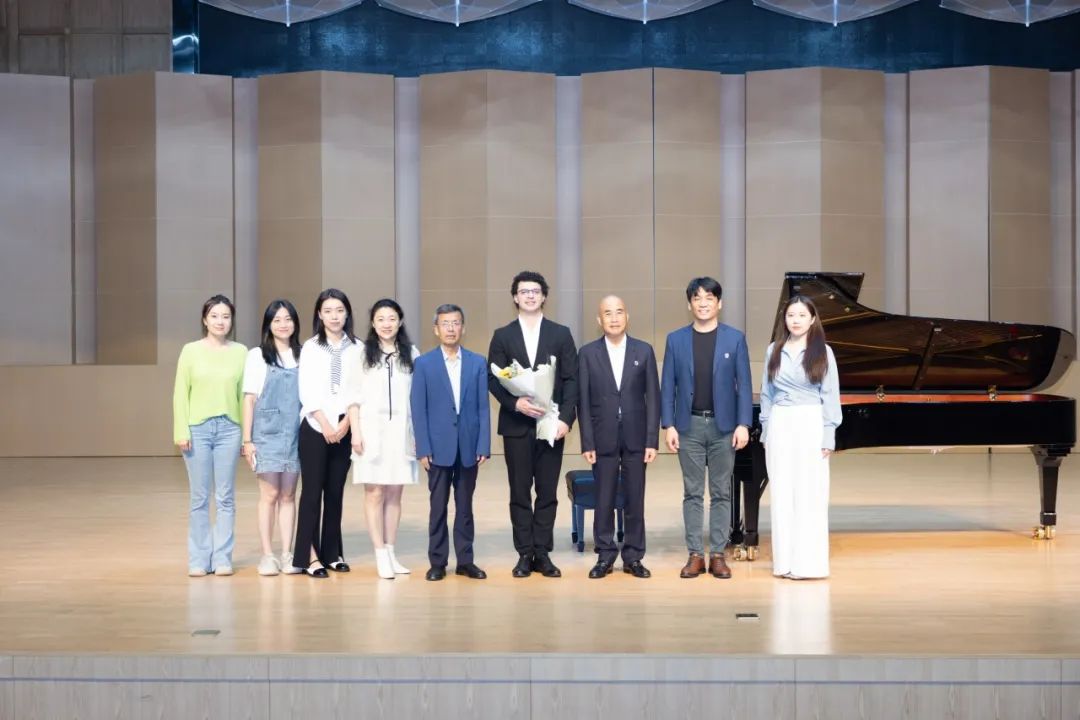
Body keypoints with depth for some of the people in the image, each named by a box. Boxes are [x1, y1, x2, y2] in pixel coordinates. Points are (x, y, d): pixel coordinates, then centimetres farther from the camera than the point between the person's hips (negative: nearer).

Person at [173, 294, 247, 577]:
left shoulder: (240, 352, 5)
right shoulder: (191, 351, 3)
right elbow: (180, 393, 2)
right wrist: (181, 431, -5)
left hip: (229, 429, 1)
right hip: (198, 428, -1)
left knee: (225, 498, 4)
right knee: (199, 498, 3)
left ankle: (222, 558, 10)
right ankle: (199, 559, 10)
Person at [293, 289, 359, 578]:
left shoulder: (357, 349, 3)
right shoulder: (310, 348, 2)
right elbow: (307, 392, -3)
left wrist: (345, 423, -9)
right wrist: (326, 425, -10)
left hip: (344, 429, 1)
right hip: (315, 427, -1)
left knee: (335, 491, 7)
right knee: (312, 490, -3)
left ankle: (332, 552, 16)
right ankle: (309, 555, -1)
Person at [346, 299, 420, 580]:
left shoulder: (411, 354, 6)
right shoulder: (363, 354, 3)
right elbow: (354, 395, 3)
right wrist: (355, 431, -4)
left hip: (401, 431, 1)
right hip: (371, 430, -1)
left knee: (394, 493, 5)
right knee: (374, 493, -3)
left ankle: (391, 553, 12)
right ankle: (380, 555, -1)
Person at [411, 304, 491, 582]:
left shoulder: (477, 363, 5)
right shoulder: (424, 363, 1)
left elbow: (483, 408, 3)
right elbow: (418, 409, -2)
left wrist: (483, 446, -4)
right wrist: (423, 449, -8)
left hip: (469, 447, 1)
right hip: (439, 447, -1)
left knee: (465, 506, 8)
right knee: (438, 507, 4)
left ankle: (465, 560, 15)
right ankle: (437, 562, 11)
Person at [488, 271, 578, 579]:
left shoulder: (561, 334, 6)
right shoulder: (502, 336, 6)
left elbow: (571, 380, 2)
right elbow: (493, 379, 1)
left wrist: (566, 418, -9)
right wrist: (515, 403, -16)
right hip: (516, 424, 0)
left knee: (547, 492, 3)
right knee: (520, 492, 4)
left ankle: (543, 553, 10)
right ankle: (525, 554, 10)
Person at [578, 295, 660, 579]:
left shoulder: (644, 351, 3)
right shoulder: (588, 353, 2)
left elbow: (653, 397, 2)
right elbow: (583, 401, 0)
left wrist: (652, 440, -4)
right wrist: (587, 443, -5)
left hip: (635, 437, 1)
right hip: (604, 438, 0)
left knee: (635, 500, 5)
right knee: (604, 500, 4)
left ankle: (633, 557, 14)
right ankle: (605, 556, 15)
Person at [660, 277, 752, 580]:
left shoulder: (735, 338, 2)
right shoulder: (676, 339, 4)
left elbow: (743, 385, 0)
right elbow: (668, 386, 3)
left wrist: (743, 425, -9)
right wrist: (668, 425, -4)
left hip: (723, 425, -1)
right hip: (689, 425, 1)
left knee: (721, 493, 5)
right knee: (692, 493, 5)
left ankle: (718, 555, 11)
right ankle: (695, 555, 10)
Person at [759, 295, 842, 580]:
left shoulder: (822, 352, -1)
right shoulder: (774, 350, 8)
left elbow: (830, 396, -2)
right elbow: (767, 393, 11)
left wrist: (828, 436, -7)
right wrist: (766, 430, 7)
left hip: (810, 426, -3)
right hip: (780, 426, 3)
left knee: (810, 495, -3)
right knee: (781, 494, 5)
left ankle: (809, 562, 1)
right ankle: (785, 561, 11)